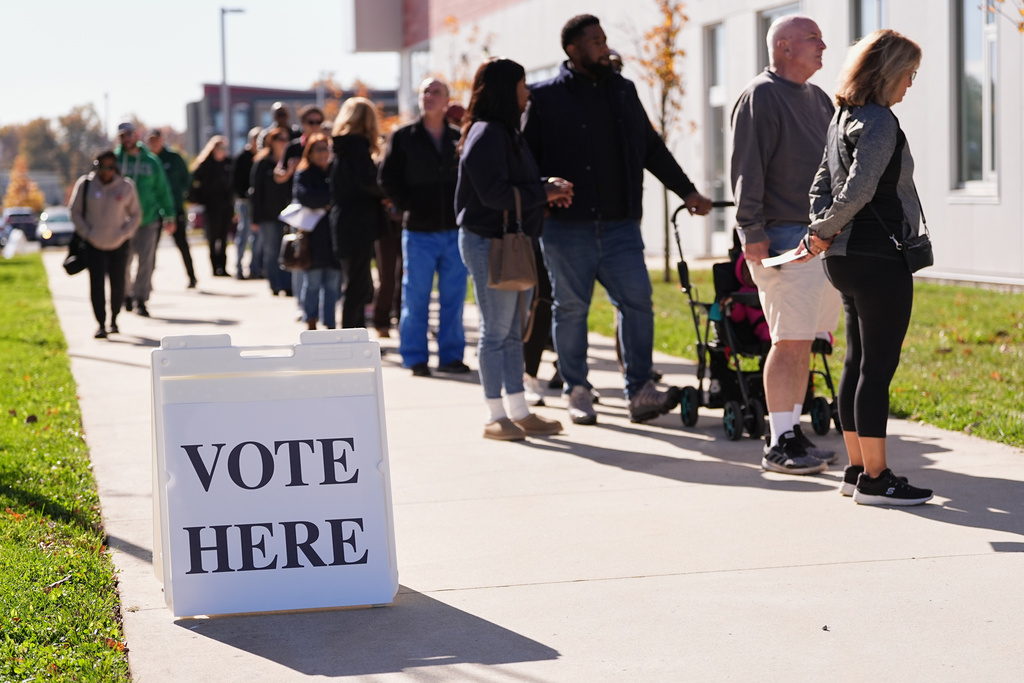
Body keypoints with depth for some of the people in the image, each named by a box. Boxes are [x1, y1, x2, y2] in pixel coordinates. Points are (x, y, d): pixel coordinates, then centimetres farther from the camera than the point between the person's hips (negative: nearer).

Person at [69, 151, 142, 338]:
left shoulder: (126, 187, -1)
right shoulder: (85, 185, -4)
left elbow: (136, 214, 8)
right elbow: (75, 212, 4)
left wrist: (124, 233, -5)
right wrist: (87, 233, -6)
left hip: (119, 245, 1)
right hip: (94, 245, -1)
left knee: (117, 284, 9)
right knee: (96, 284, -9)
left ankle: (114, 320, 28)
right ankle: (101, 324, -6)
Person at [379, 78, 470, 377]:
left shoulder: (459, 138, 6)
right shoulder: (403, 137, 1)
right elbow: (388, 178, 3)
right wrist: (409, 207, -4)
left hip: (454, 231, 2)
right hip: (419, 231, -2)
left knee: (454, 297, 5)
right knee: (416, 297, 0)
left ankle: (451, 355, 13)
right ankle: (415, 358, 8)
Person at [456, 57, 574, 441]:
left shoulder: (506, 133, 17)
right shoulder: (486, 135, -14)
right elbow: (494, 193, -22)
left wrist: (548, 186, 2)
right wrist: (545, 192, -14)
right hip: (488, 243, -10)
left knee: (512, 332, 13)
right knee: (496, 333, -3)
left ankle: (519, 412, 19)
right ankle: (496, 417, 3)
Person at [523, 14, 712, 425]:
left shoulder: (623, 91, 14)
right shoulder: (546, 98, 0)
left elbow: (652, 149, 21)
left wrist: (687, 191, 21)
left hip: (620, 225, 4)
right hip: (567, 227, -3)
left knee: (637, 301, -4)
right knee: (571, 309, 4)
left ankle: (640, 392, 0)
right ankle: (577, 392, 15)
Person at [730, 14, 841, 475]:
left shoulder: (818, 98, 19)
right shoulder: (760, 96, -7)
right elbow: (747, 169, -13)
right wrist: (752, 231, -18)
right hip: (782, 237, -8)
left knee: (803, 342, 10)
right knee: (789, 342, -9)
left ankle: (793, 431, 17)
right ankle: (779, 444, -5)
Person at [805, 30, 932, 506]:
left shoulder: (842, 119, 14)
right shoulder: (879, 121, -15)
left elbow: (822, 186, 16)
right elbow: (858, 192, -22)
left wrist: (822, 234, 1)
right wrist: (823, 233, -9)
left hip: (847, 260, 10)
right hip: (880, 259, -10)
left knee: (858, 363, 13)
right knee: (879, 367, -5)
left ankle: (857, 469, 19)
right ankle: (874, 479, -2)